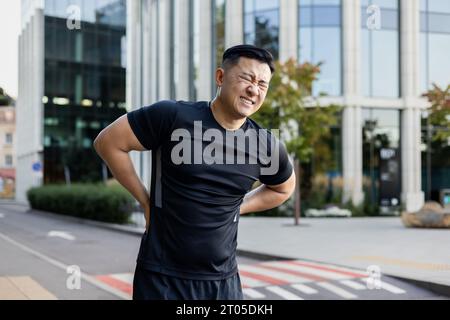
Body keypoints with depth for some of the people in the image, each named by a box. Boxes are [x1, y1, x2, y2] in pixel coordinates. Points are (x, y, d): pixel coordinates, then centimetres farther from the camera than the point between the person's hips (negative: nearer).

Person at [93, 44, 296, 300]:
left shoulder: (267, 146, -1)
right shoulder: (173, 116, -13)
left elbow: (284, 188, 19)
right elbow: (108, 142, -6)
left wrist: (236, 208, 7)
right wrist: (146, 201, -4)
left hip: (224, 281, 4)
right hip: (162, 278, -3)